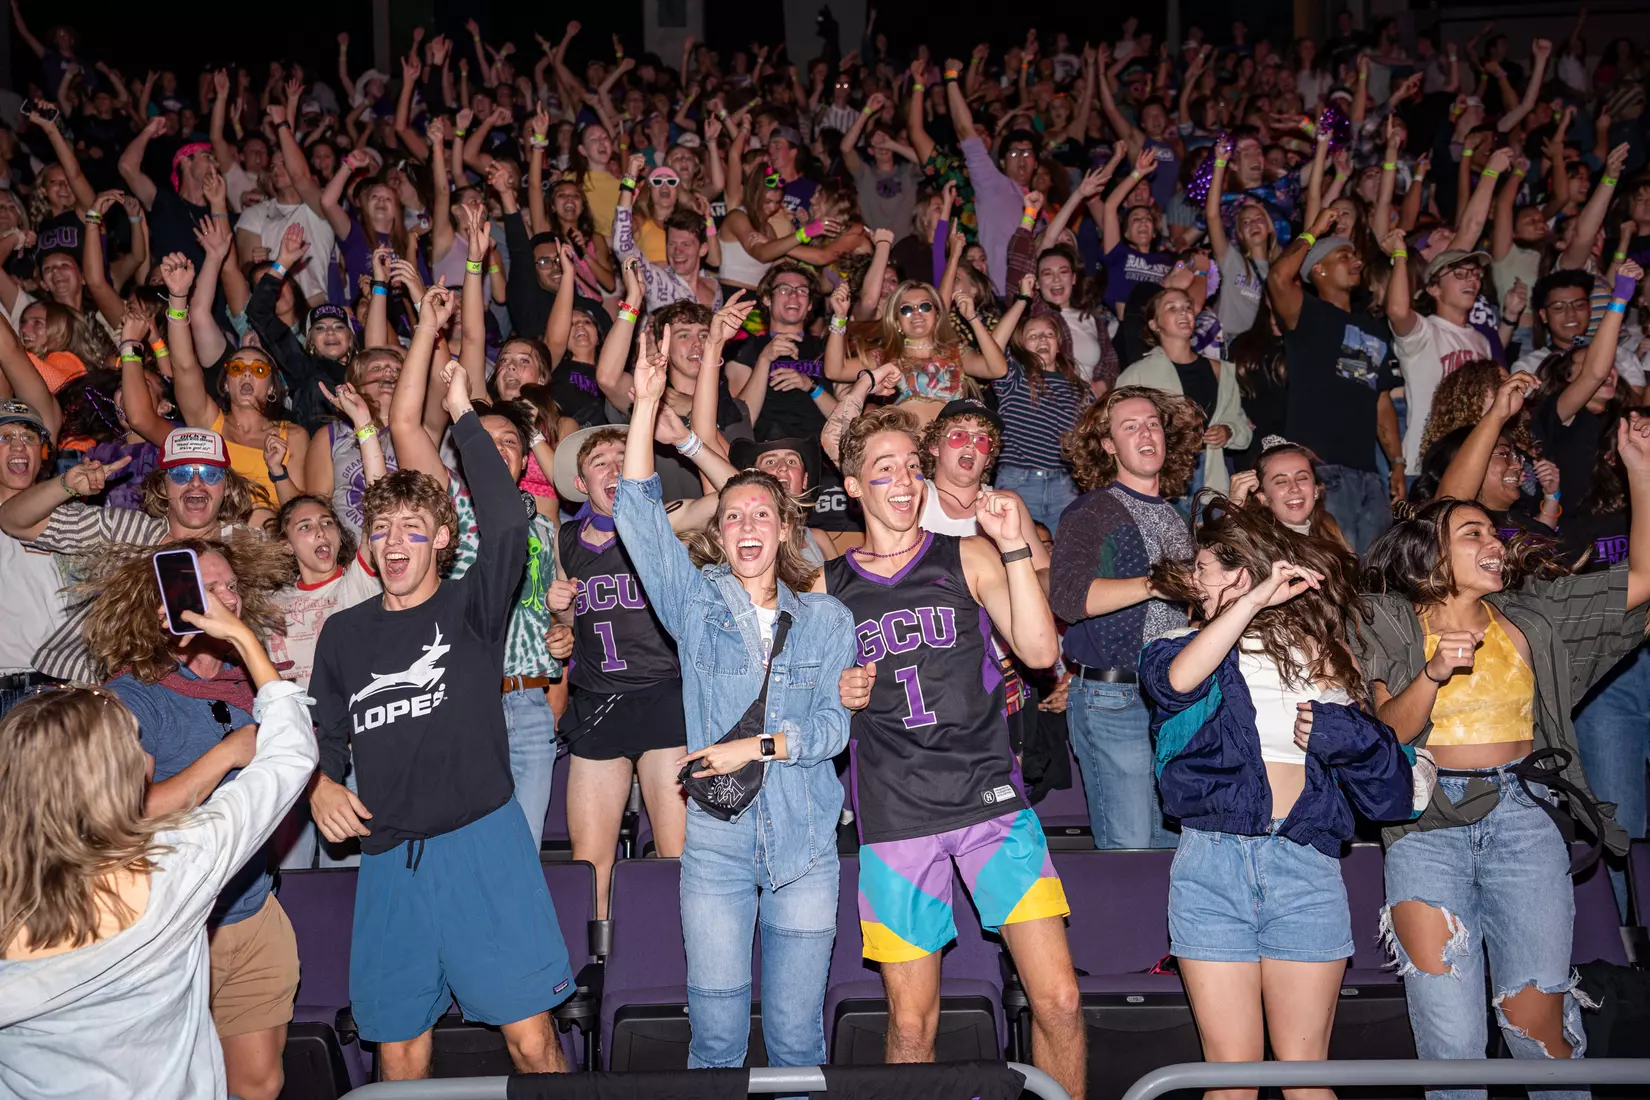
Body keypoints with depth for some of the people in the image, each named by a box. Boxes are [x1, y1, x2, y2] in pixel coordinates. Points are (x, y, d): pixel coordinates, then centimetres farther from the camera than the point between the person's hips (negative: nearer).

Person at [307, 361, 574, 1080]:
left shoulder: (471, 605, 2)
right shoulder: (344, 632, 14)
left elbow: (507, 522, -17)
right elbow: (326, 734, 22)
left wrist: (462, 412, -9)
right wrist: (320, 782, 0)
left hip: (484, 840, -4)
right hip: (389, 857, 4)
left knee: (532, 1042, -5)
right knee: (397, 1052, 9)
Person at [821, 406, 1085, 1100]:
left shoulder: (969, 558, 6)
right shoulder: (827, 586, 9)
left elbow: (1040, 651, -7)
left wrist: (1014, 548, -13)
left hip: (991, 801, 0)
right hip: (894, 820, 1)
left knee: (1058, 1001, -7)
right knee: (911, 1023, 4)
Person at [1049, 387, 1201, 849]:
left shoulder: (1175, 516, 16)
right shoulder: (1091, 512, -6)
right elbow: (1068, 597, -24)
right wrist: (1158, 584, -27)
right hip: (1113, 701, -7)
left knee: (1174, 838, 11)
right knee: (1129, 846, -6)